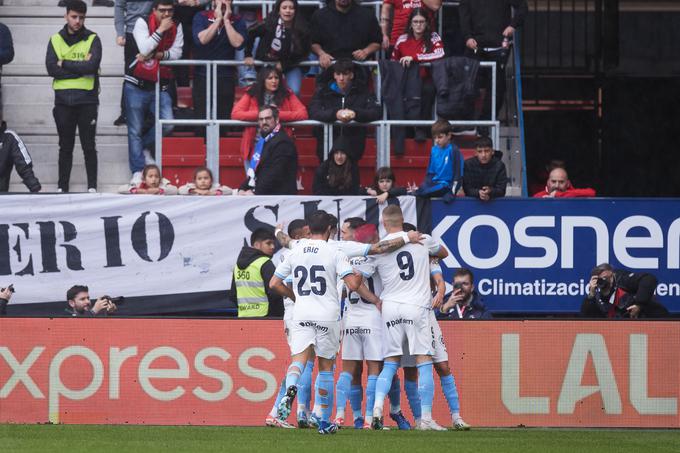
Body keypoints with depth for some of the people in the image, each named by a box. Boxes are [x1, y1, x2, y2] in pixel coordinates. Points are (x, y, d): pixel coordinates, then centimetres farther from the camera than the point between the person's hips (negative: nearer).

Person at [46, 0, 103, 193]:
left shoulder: (92, 40, 1)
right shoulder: (55, 40, 7)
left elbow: (92, 66, -14)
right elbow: (51, 68, -7)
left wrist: (65, 64, -9)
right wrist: (81, 68, -11)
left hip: (87, 99, -2)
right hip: (63, 100, 2)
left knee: (89, 146, 0)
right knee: (65, 146, 7)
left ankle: (92, 186, 4)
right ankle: (62, 186, 11)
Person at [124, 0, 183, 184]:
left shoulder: (176, 27, 4)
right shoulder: (142, 23, -6)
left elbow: (177, 52, -5)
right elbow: (145, 49, -19)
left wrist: (158, 55, -18)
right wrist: (161, 30, -20)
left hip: (160, 86, 3)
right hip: (136, 86, -3)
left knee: (167, 124, -11)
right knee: (135, 130, -3)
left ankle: (144, 147, 17)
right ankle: (137, 172, -1)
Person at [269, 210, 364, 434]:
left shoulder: (295, 252, 6)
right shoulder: (334, 253, -4)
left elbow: (274, 283, 10)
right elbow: (353, 284, -12)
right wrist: (359, 277, 12)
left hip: (301, 315, 2)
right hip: (327, 315, -2)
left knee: (298, 358, -6)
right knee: (326, 367, 9)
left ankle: (290, 387, -42)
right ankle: (325, 422, 13)